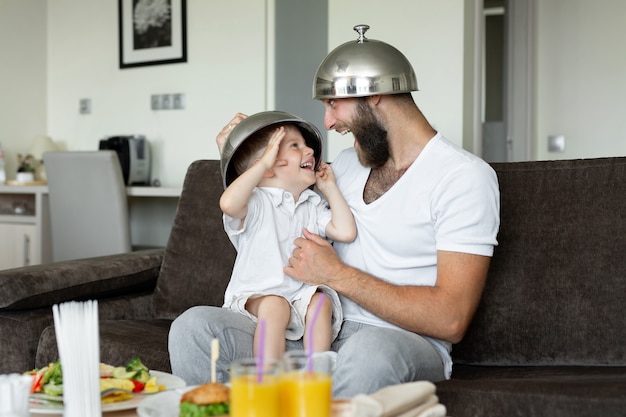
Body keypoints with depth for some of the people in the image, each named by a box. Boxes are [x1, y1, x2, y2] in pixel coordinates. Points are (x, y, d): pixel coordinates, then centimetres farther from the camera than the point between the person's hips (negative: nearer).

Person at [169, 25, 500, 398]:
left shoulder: (465, 176, -7)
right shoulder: (346, 163, 16)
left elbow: (451, 319, -16)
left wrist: (336, 275, -14)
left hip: (404, 342, -5)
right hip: (321, 333, 6)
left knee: (369, 351, -42)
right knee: (194, 326, -18)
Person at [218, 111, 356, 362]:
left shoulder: (313, 206, 15)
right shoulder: (256, 203, -6)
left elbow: (345, 232, 2)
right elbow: (228, 204, -30)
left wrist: (330, 188, 10)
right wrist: (263, 163, -23)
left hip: (301, 295, 5)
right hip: (255, 297, -5)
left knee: (321, 301, -24)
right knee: (274, 304, -34)